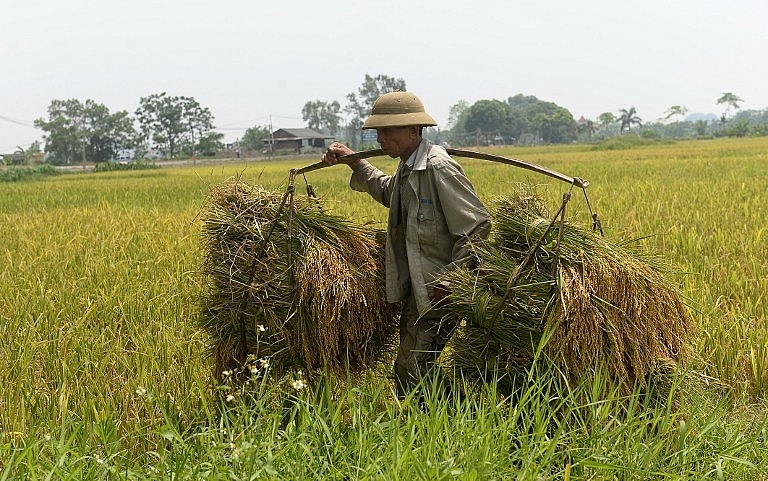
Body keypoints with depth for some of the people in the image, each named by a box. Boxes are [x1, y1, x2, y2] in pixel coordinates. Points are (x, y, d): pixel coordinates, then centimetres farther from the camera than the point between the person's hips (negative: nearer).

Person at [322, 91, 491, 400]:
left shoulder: (439, 168, -19)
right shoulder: (407, 169, 11)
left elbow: (478, 225, -20)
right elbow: (387, 191, 37)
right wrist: (354, 161, 28)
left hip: (440, 291, -10)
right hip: (417, 287, 10)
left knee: (413, 371, -9)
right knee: (408, 368, 14)